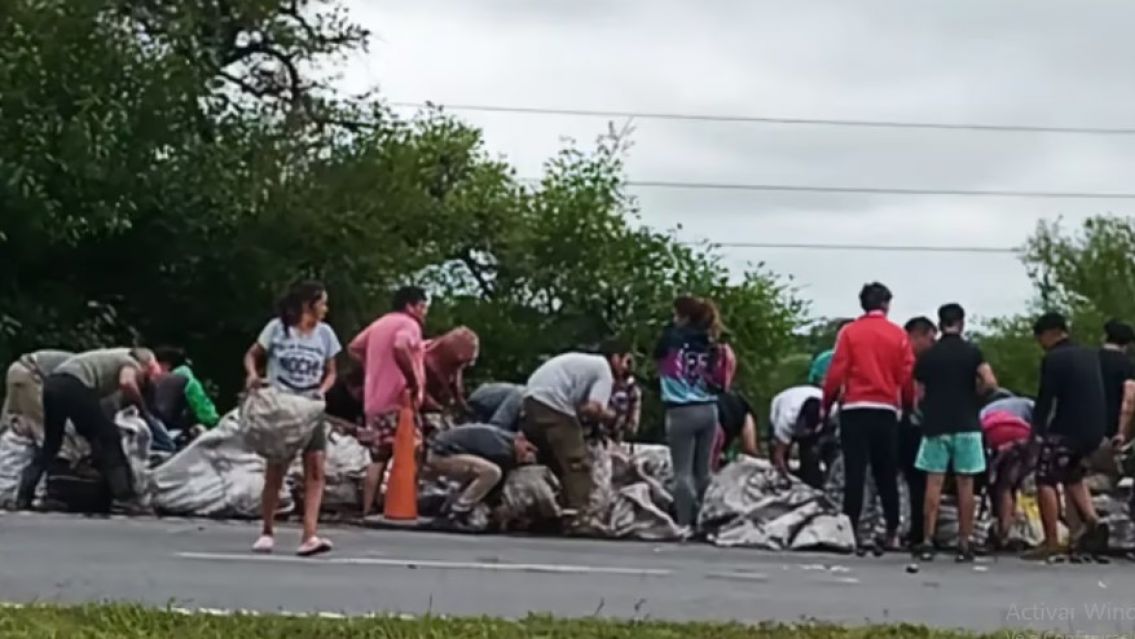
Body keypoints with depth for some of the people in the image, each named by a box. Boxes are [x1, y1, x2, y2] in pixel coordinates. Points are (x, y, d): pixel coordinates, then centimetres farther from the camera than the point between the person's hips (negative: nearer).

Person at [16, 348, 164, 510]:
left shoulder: (117, 357, 34)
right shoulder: (130, 362, 10)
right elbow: (126, 382, -13)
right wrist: (141, 405, 3)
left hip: (51, 382, 9)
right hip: (72, 385, -9)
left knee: (51, 444, 22)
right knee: (108, 436, 0)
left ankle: (24, 496, 18)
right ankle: (124, 497, -5)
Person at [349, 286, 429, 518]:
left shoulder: (380, 323, 20)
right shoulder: (409, 324, -8)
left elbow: (354, 348, 24)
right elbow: (400, 348, -29)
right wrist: (414, 382, -22)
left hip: (375, 402, 9)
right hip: (399, 402, -9)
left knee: (378, 459, 11)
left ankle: (367, 511, 9)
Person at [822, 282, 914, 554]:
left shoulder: (849, 332, -1)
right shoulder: (898, 335, 3)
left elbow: (836, 373, -4)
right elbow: (907, 376, 0)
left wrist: (827, 404, 6)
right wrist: (908, 405, 13)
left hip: (854, 409, -1)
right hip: (886, 410, 1)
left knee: (855, 473, -1)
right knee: (886, 473, 12)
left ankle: (851, 532, -5)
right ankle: (892, 533, 14)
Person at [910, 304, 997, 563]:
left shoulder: (927, 355, 4)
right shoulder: (971, 351, -2)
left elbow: (919, 394, 3)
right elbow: (990, 382, -14)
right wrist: (973, 392, 5)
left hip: (935, 425, 1)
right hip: (966, 425, -1)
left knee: (934, 483, 2)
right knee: (965, 485, 3)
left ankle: (927, 542, -2)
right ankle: (964, 544, 3)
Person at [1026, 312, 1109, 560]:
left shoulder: (1053, 359, -10)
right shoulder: (1091, 355, 14)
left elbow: (1045, 399, -11)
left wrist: (1036, 429, -1)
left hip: (1066, 429, -8)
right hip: (1095, 428, 8)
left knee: (1046, 481, 0)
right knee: (1072, 476, 26)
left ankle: (1051, 542, -5)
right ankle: (1092, 519, 6)